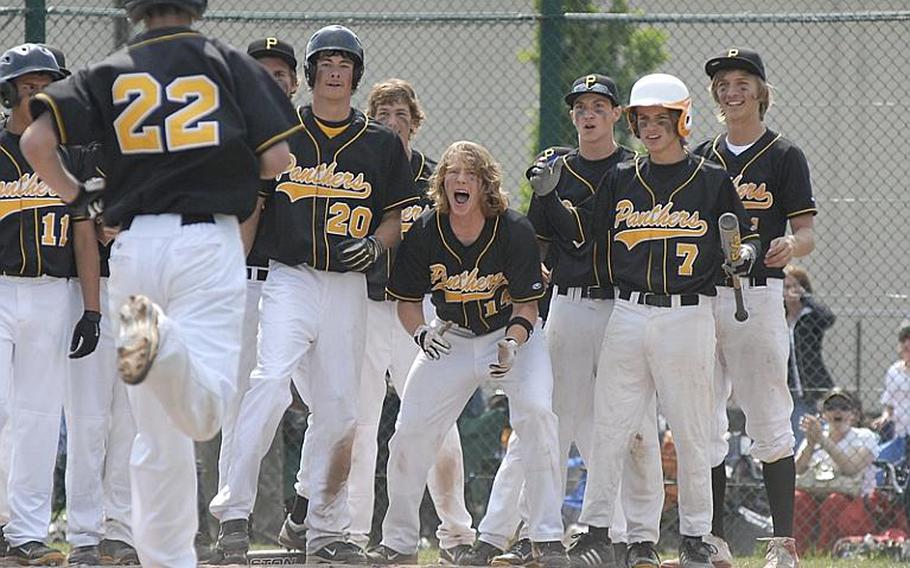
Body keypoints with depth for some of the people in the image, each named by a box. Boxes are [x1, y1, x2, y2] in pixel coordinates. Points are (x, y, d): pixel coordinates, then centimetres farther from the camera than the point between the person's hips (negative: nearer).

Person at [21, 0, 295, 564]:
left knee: (158, 432, 10)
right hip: (211, 239, -2)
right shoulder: (231, 64, 9)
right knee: (202, 414, -15)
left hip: (135, 243, 2)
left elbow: (37, 141, -3)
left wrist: (76, 195, 14)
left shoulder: (109, 73, 11)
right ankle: (162, 339, -43)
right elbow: (277, 159, 2)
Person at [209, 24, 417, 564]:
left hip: (347, 287, 3)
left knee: (338, 409, 4)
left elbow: (395, 217, 14)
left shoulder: (381, 143, 11)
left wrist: (376, 243, -7)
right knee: (271, 382, -23)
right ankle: (233, 510, -22)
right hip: (288, 278, -3)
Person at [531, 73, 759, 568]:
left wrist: (743, 256, -16)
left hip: (688, 317, -3)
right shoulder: (622, 180, 12)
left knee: (691, 434, 1)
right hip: (629, 316, 3)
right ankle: (595, 528, 8)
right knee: (609, 428, 1)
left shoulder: (712, 180, 3)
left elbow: (746, 238, 7)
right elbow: (578, 230, 11)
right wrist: (548, 195, -4)